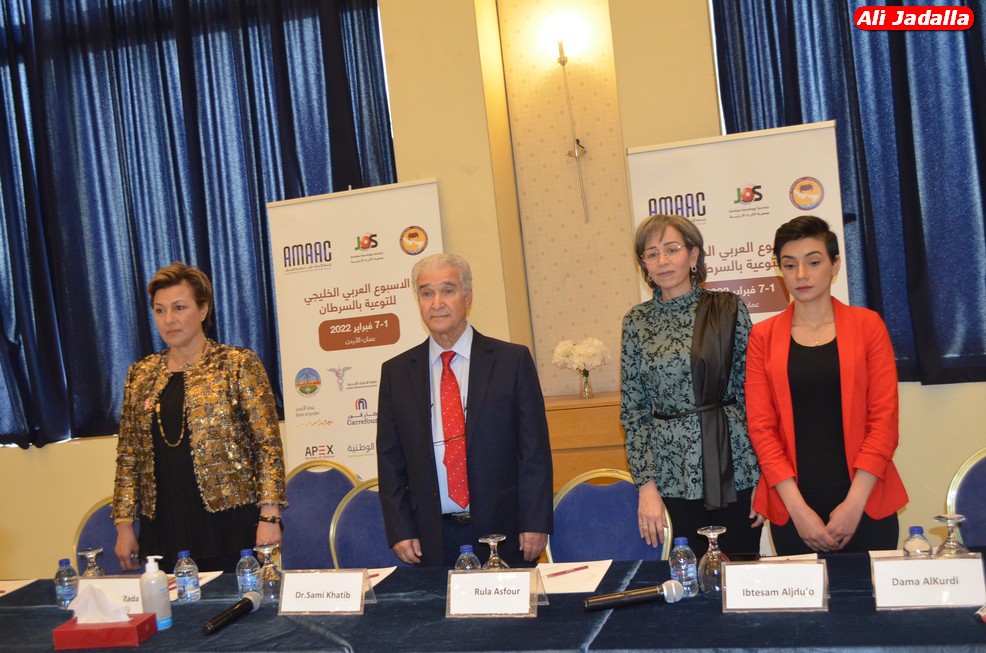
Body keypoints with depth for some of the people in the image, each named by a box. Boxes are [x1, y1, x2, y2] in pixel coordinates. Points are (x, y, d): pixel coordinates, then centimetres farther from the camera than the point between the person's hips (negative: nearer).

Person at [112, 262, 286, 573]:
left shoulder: (239, 364, -2)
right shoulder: (141, 374, 11)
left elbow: (268, 444, -6)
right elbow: (128, 456, 14)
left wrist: (269, 517, -12)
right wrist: (124, 525, 9)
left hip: (230, 525, -3)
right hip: (163, 529, 4)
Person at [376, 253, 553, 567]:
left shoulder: (513, 360, 1)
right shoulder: (396, 372, 7)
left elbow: (535, 449, -1)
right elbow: (390, 459, 8)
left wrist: (535, 524, -7)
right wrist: (400, 531, 0)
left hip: (502, 533, -1)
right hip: (432, 539, 1)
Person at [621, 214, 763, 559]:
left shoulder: (728, 309, 0)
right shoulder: (637, 321, 4)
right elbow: (633, 411, 4)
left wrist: (764, 476, -3)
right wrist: (646, 485, -3)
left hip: (734, 467, 0)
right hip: (672, 476, 1)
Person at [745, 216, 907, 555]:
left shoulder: (867, 325, 3)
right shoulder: (763, 336, 4)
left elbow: (884, 417, -2)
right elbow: (761, 426, -1)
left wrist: (854, 504, -10)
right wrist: (797, 508, -10)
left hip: (864, 503, 0)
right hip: (792, 509, 0)